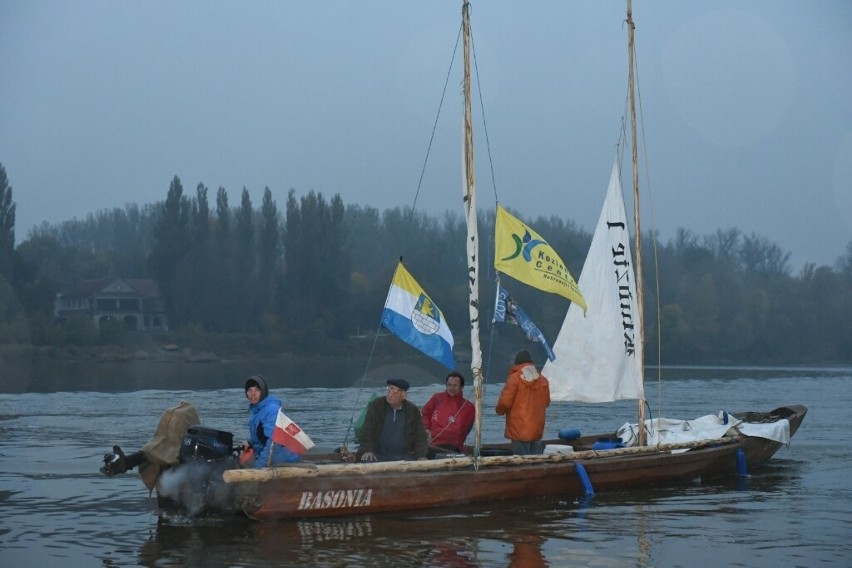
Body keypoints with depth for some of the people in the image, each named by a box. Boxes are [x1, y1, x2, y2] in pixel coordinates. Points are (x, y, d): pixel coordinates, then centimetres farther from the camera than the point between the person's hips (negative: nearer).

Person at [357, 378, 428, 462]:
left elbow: (420, 436, 10)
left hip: (404, 457, 1)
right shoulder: (376, 406, 3)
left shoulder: (413, 410, 7)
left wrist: (421, 456, -6)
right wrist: (366, 451, -17)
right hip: (379, 456, -1)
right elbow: (366, 431, -2)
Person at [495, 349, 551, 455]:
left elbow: (505, 402, -11)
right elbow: (547, 402, 15)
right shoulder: (543, 379, 7)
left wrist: (500, 410, 10)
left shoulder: (514, 378, -10)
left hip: (519, 430, -5)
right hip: (537, 430, 5)